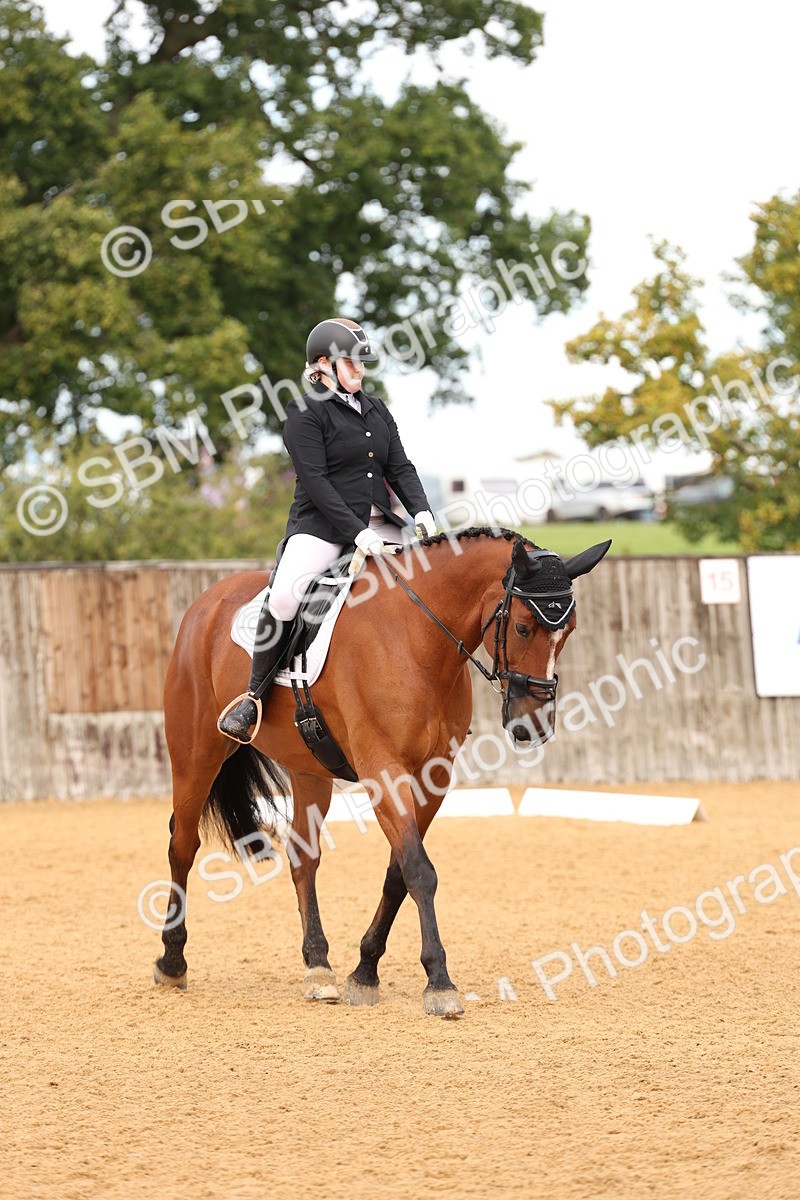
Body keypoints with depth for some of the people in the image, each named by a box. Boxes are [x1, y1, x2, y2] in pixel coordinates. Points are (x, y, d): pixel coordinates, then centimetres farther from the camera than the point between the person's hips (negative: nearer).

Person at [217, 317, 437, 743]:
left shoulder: (377, 411, 18)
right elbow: (315, 481, -13)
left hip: (378, 525, 7)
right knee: (284, 596, -29)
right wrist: (357, 532, -21)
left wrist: (422, 512, -7)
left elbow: (400, 468, 13)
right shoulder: (306, 414, -4)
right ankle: (255, 696, -14)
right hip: (322, 527, -7)